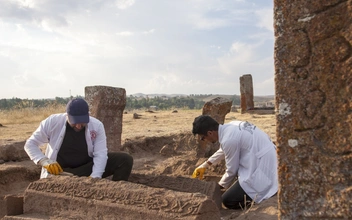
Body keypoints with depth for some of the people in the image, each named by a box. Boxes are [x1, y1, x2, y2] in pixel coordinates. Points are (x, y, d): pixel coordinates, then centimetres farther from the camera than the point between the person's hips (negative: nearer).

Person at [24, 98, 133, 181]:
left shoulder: (97, 125, -14)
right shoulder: (52, 122, -16)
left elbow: (100, 154, -18)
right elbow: (30, 144, -7)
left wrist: (94, 177, -35)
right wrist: (45, 161, -24)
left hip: (86, 168, 2)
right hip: (59, 171, -1)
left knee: (125, 160, -16)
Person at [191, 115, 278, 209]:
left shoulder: (229, 140, -21)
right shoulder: (231, 126, 5)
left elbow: (231, 170, -7)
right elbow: (223, 150, 25)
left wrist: (219, 187, 12)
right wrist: (204, 166, 33)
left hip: (262, 172, -9)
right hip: (270, 164, 9)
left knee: (228, 200, -4)